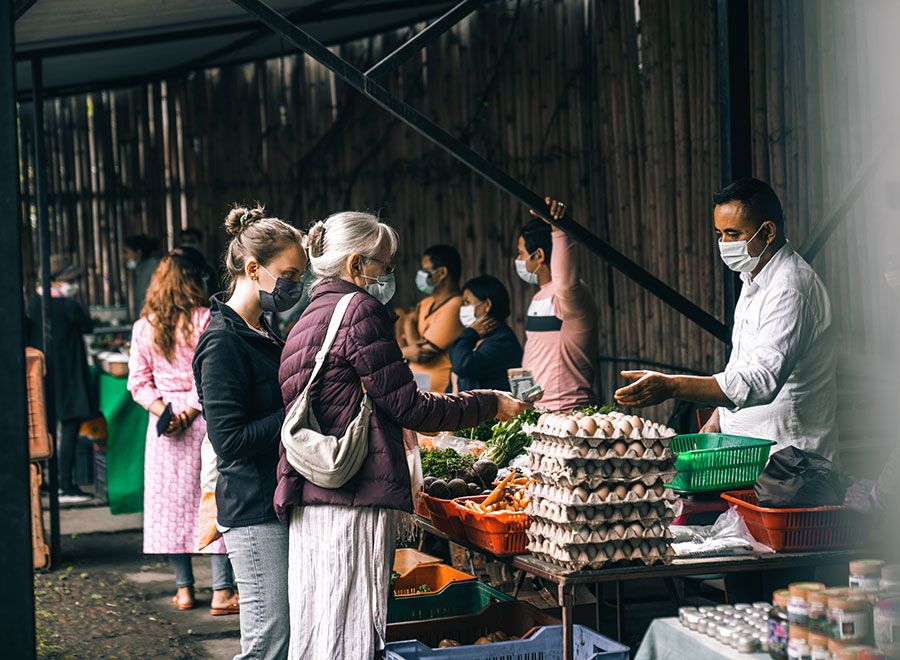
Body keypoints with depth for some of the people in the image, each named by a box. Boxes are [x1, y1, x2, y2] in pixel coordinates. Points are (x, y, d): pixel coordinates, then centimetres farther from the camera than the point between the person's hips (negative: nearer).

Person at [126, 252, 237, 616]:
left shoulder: (143, 327, 5)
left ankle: (184, 589, 13)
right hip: (207, 420, -3)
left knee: (172, 502, 10)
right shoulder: (206, 320, -7)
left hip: (165, 423, 3)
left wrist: (164, 410, -3)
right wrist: (191, 409, -8)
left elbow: (138, 383, 3)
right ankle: (221, 591, 1)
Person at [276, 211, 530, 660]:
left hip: (309, 500, 9)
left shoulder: (311, 317, 19)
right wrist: (489, 405, 1)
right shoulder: (360, 311, -9)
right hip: (355, 497, -9)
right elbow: (406, 408, -9)